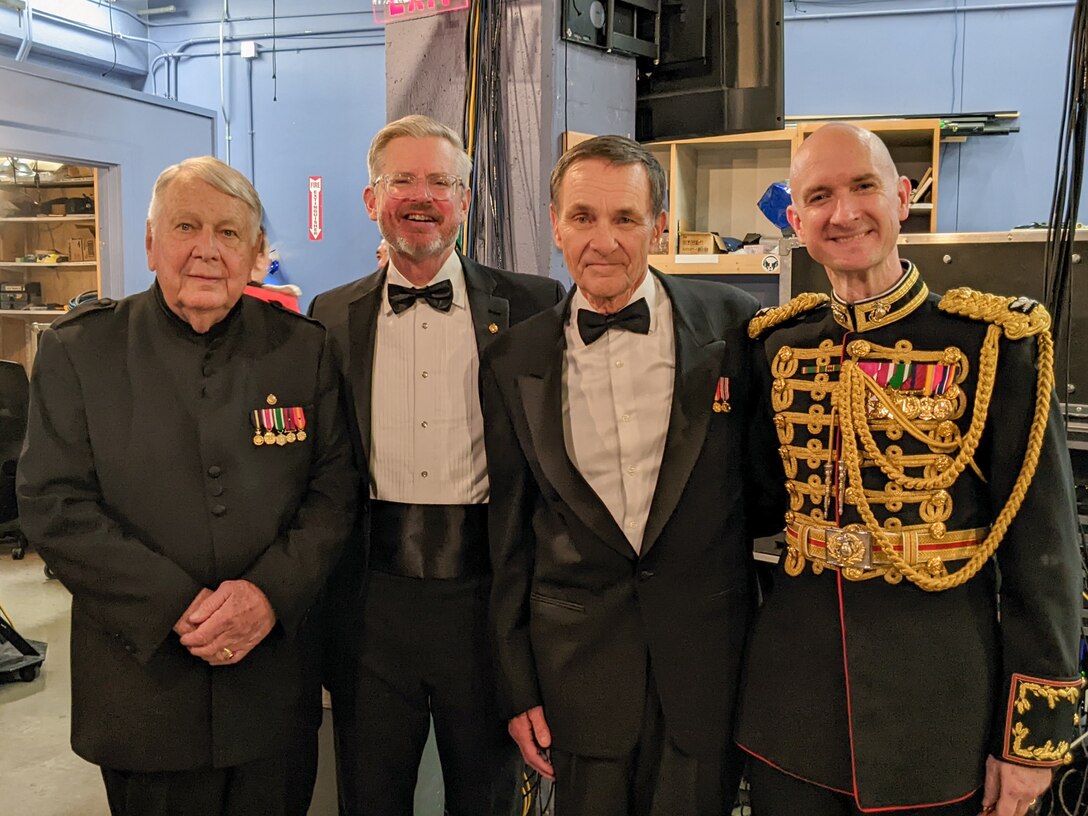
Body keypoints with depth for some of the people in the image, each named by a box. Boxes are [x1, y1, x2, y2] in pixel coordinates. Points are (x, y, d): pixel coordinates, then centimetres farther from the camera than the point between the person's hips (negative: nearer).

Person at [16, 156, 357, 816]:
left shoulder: (303, 348, 1)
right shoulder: (78, 349, -2)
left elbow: (334, 488, -1)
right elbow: (54, 506, -7)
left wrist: (270, 591, -16)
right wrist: (178, 608, -16)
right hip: (141, 682, -1)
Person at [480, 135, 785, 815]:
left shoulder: (733, 325, -6)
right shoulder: (513, 362, -1)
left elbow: (772, 477, 7)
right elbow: (508, 533, 3)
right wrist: (517, 688, 4)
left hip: (708, 657, 0)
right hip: (578, 665, 1)